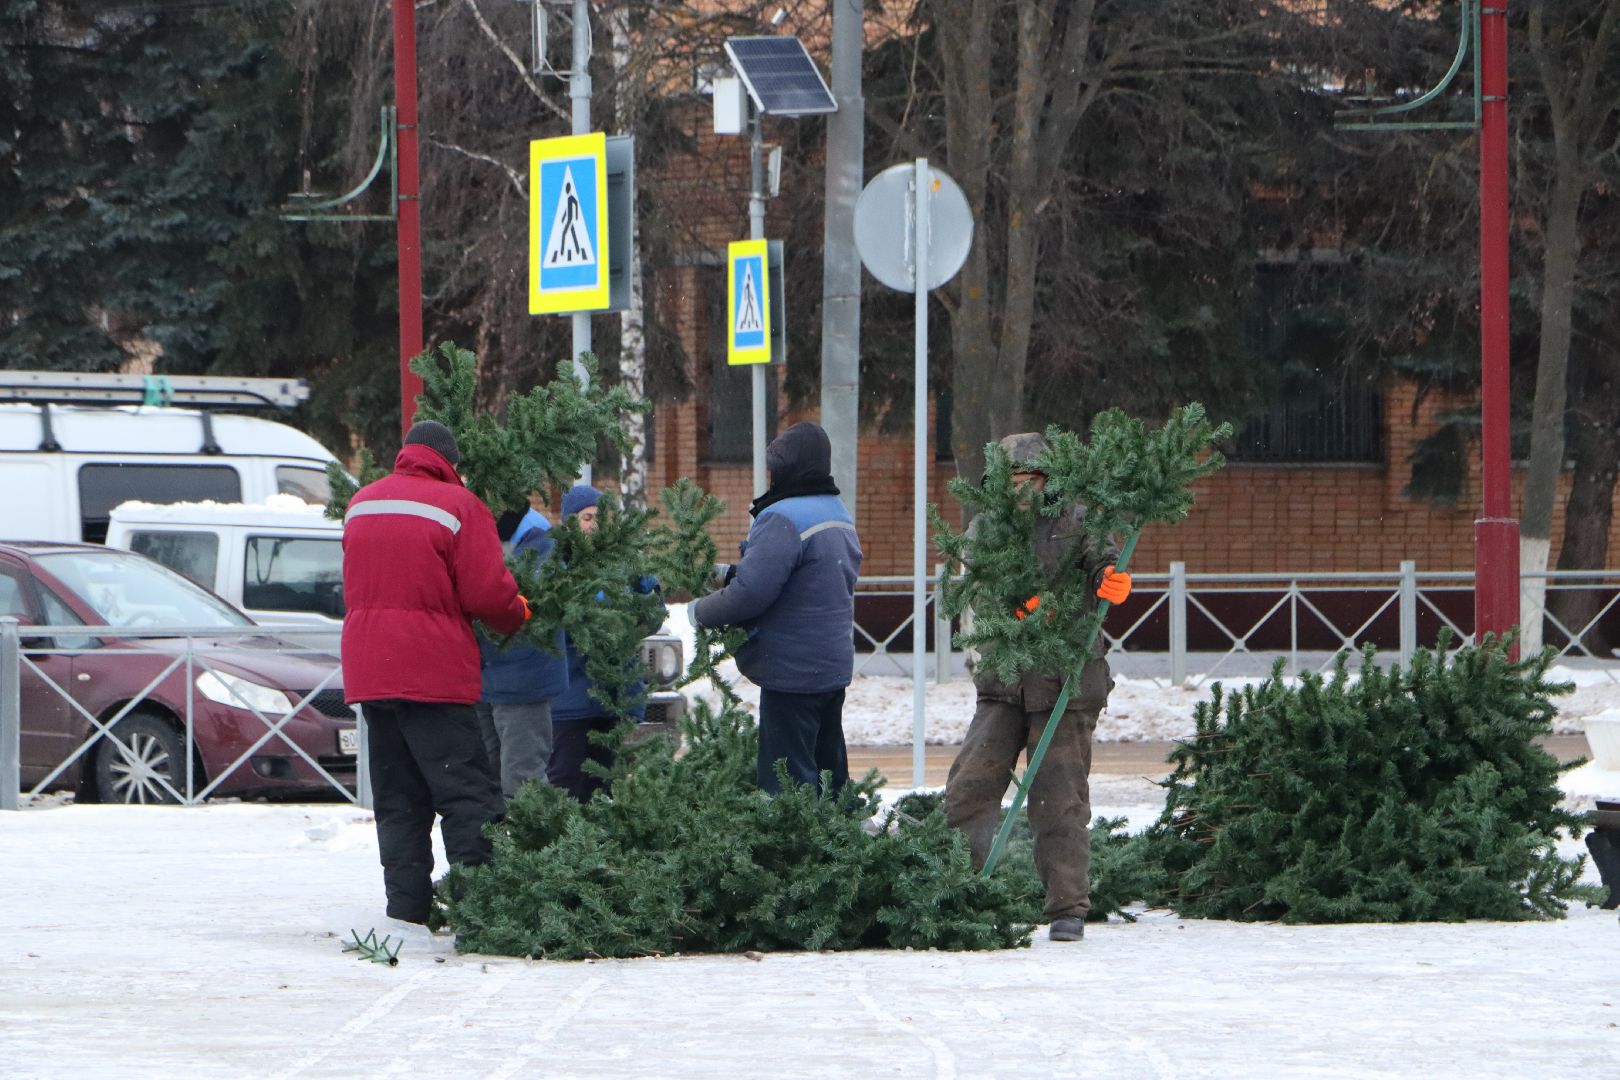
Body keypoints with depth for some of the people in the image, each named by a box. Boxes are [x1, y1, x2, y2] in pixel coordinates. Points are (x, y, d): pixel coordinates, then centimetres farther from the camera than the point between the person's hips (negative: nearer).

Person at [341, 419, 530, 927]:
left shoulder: (360, 504, 13)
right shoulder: (458, 506, -8)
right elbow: (488, 594, -11)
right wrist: (517, 615, 9)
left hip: (368, 672, 6)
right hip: (433, 671, -6)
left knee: (396, 797, 11)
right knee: (467, 790, -5)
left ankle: (407, 901, 7)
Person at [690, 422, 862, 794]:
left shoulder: (784, 521, -18)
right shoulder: (840, 516, 14)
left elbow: (750, 592, -25)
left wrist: (701, 612, -9)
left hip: (792, 673, -10)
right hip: (834, 667, 10)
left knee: (787, 779, -7)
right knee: (829, 772, 15)